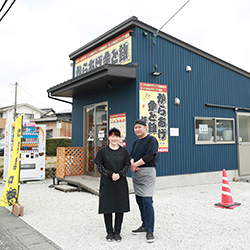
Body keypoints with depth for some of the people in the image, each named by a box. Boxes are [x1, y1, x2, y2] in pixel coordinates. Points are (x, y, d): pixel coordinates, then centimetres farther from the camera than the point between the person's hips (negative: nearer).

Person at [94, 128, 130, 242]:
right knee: (107, 207, 4)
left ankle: (117, 232, 19)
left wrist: (119, 174, -13)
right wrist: (111, 174, -14)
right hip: (107, 183, -1)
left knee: (120, 207, 5)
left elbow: (127, 165, 4)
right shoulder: (103, 151, 0)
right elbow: (99, 166, -2)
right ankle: (109, 232, 19)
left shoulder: (124, 151, 4)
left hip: (121, 183, 1)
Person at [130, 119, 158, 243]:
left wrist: (135, 164, -13)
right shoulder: (136, 142, 18)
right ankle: (145, 225, 26)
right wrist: (131, 164, -10)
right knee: (139, 200, 12)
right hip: (135, 173, 8)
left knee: (147, 201, -10)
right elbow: (132, 156, 12)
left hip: (147, 172, -8)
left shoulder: (151, 140, -7)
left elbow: (149, 156, -17)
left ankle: (150, 230, -3)